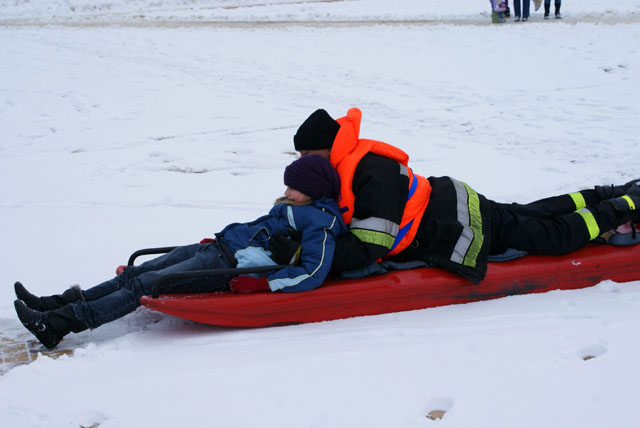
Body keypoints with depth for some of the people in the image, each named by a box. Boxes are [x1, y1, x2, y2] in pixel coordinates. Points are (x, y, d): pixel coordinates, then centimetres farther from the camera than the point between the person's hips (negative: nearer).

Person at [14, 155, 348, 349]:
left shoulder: (321, 221, -12)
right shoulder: (297, 209, 18)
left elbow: (312, 273, -24)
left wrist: (260, 283, -25)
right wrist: (218, 239, 25)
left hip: (231, 266, -10)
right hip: (219, 248, 10)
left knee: (145, 284, -15)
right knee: (136, 273, 3)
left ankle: (59, 324, -16)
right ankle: (59, 304, 2)